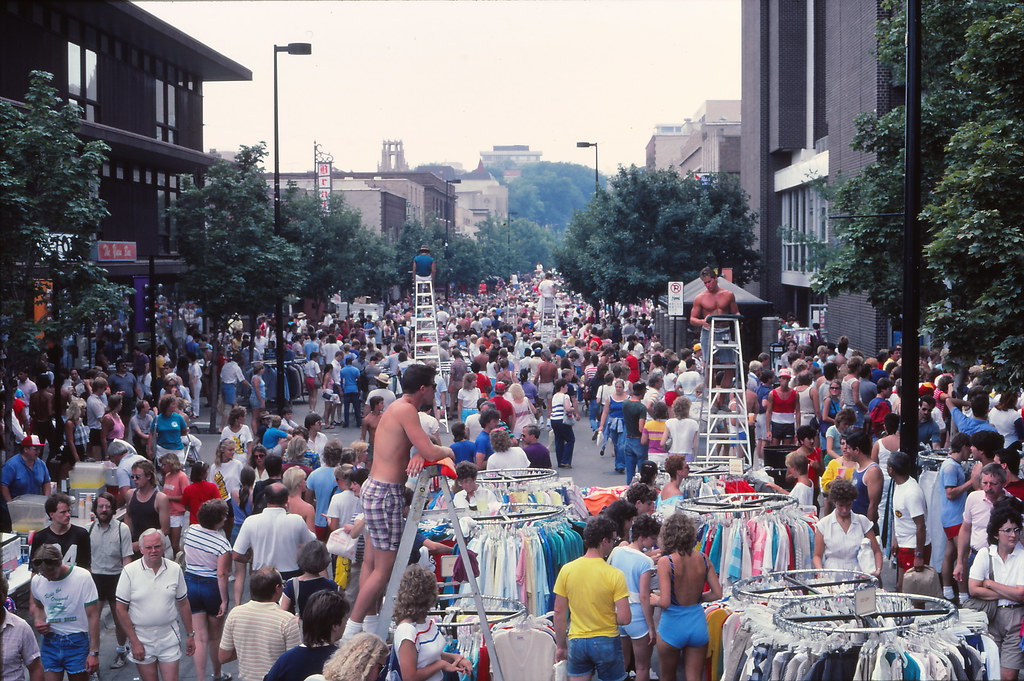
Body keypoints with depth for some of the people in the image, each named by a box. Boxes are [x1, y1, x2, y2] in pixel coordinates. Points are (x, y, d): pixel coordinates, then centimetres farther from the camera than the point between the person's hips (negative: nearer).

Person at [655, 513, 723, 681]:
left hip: (673, 625, -3)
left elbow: (665, 602, -22)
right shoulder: (703, 559, -5)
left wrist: (654, 599, -1)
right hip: (698, 623, 3)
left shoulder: (665, 562, -19)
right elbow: (717, 594, 0)